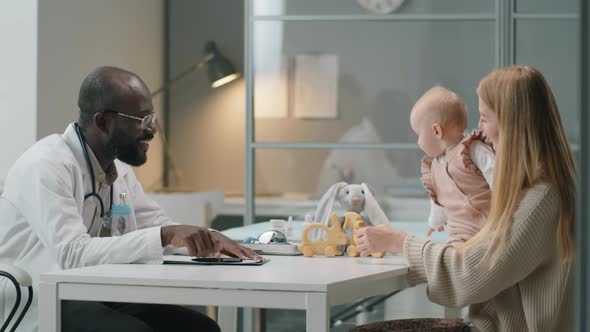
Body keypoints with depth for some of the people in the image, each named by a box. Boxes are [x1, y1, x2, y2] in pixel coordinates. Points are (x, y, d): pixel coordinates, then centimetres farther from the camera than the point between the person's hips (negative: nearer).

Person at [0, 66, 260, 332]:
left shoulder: (119, 168, 9)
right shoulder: (46, 166, -18)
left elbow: (156, 225, 18)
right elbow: (73, 253, -29)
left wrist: (208, 238, -3)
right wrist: (165, 236, -33)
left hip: (97, 299, 8)